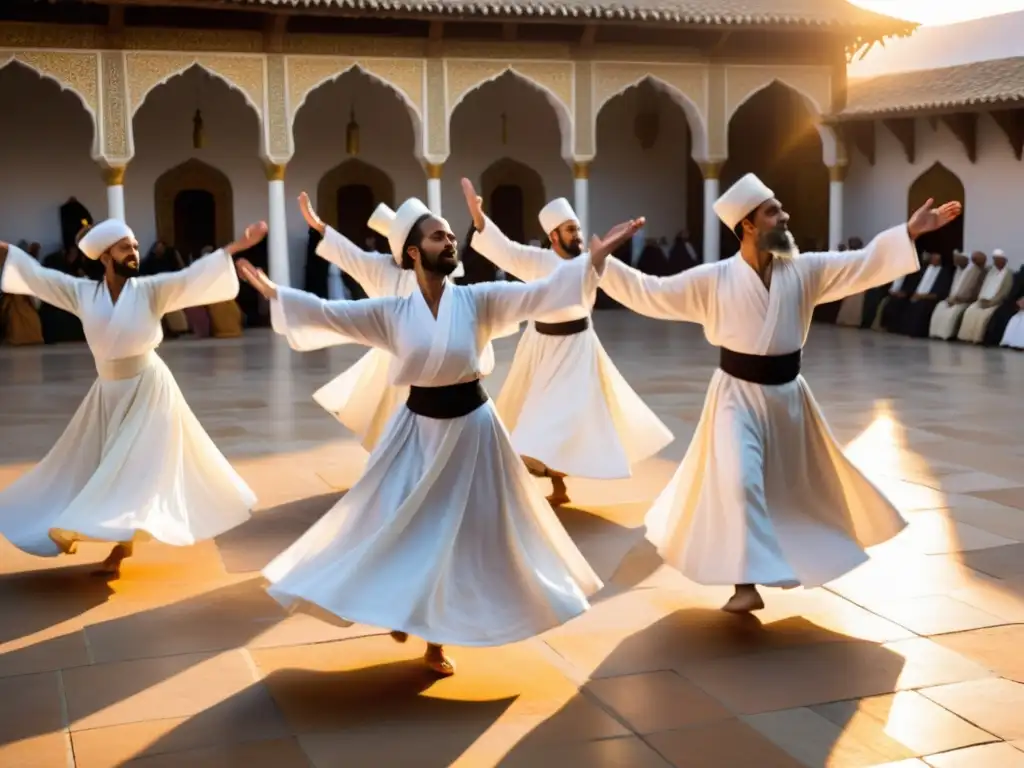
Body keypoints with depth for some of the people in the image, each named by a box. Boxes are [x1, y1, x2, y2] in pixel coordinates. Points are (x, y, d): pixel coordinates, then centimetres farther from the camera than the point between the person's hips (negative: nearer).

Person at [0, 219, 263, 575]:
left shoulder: (151, 290, -11)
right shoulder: (82, 292, -3)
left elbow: (192, 276, -21)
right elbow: (36, 274, 2)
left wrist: (235, 247, -32)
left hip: (148, 390, -4)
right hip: (107, 392, 4)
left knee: (137, 467, -4)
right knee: (90, 465, 10)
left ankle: (122, 545, 2)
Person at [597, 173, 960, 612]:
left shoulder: (803, 270, -4)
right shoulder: (713, 280, -12)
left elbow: (864, 264, -6)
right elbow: (648, 294, -9)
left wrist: (911, 233, -16)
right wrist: (599, 263, -15)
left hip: (787, 395, 4)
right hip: (738, 396, -4)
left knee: (804, 481, 19)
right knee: (738, 483, -18)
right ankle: (746, 583, -11)